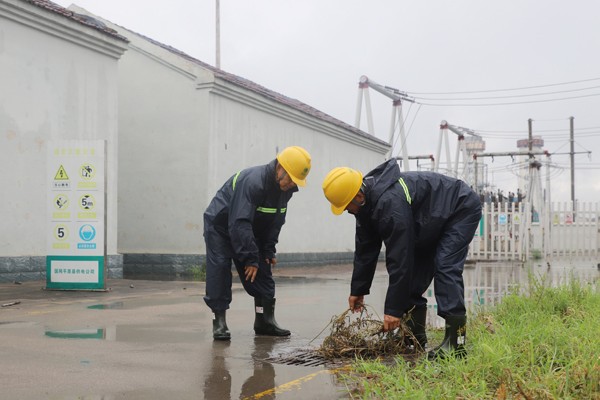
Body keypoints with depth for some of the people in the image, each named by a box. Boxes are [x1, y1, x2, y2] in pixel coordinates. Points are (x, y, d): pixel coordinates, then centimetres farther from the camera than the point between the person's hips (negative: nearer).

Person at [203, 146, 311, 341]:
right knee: (219, 270, -16)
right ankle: (219, 322, -8)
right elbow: (239, 223, -38)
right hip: (220, 225, -7)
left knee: (262, 273, 2)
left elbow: (276, 222, 4)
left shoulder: (285, 188, -8)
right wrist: (250, 258, -34)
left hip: (249, 231, 8)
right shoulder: (253, 181, -36)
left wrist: (269, 251, -3)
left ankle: (265, 321, 9)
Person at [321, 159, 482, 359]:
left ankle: (455, 342, -23)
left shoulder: (391, 202, -38)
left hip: (462, 210, -10)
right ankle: (415, 337, 7)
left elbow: (399, 260, -36)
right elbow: (365, 250, 4)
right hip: (433, 221, 10)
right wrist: (357, 290, 9)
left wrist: (394, 309, -30)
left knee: (445, 267, -23)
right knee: (414, 269, 2)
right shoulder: (367, 203, -8)